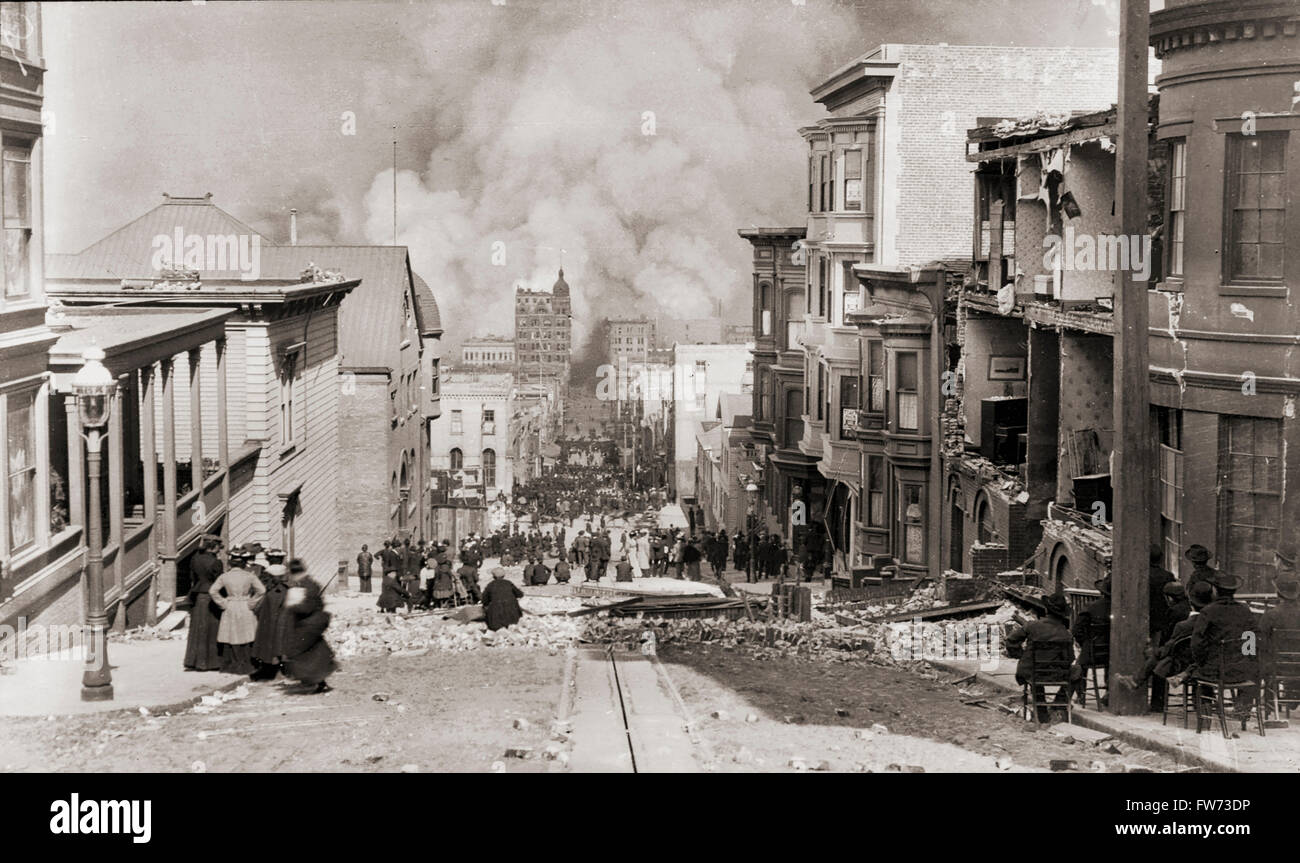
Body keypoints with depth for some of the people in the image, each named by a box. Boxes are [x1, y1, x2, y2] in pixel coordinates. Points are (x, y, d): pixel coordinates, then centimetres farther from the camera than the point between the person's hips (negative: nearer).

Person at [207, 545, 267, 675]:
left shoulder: (224, 576, -3)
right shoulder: (249, 576, -7)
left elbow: (213, 591, -9)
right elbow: (261, 590, -16)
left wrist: (223, 603, -2)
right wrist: (252, 603, -6)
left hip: (230, 610, 1)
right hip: (246, 610, -1)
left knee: (230, 638, 9)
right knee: (246, 638, 7)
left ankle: (230, 665, 13)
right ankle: (247, 665, 10)